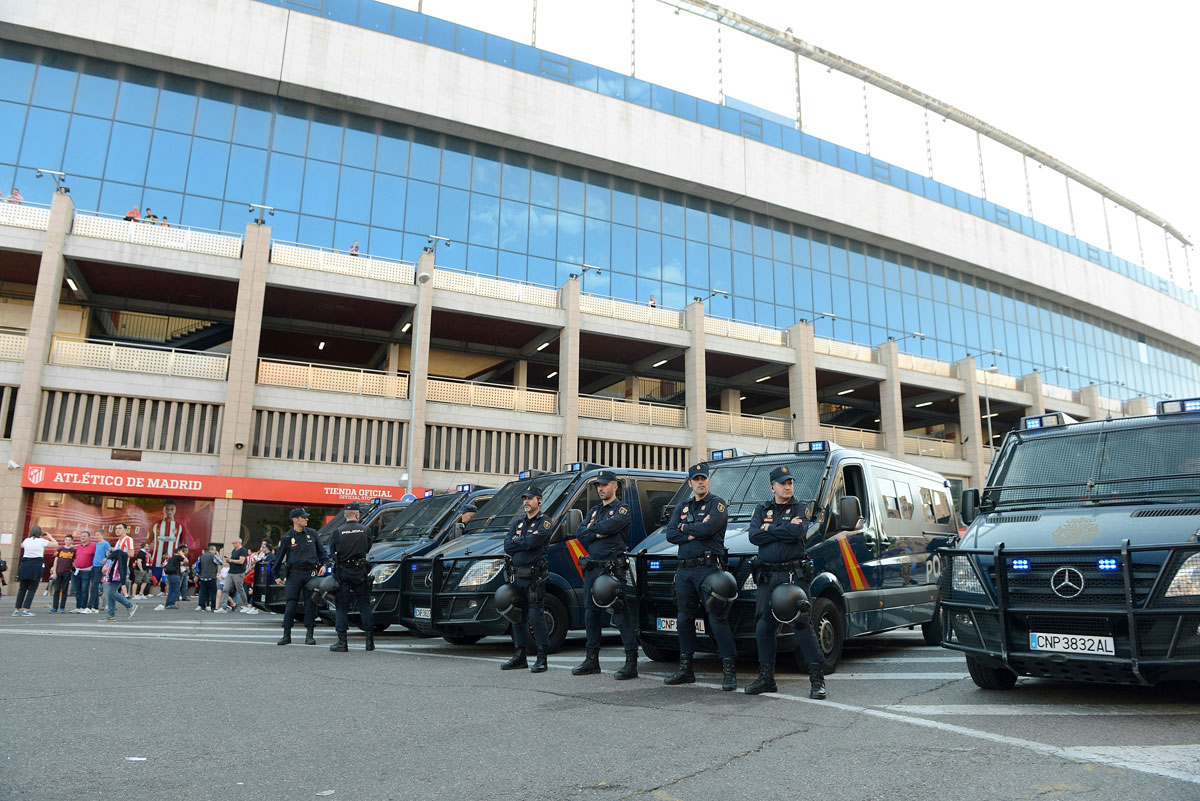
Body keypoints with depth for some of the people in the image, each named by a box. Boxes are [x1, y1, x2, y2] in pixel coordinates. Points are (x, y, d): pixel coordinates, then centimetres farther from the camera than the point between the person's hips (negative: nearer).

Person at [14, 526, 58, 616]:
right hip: (36, 565, -4)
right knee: (32, 589, -1)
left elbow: (21, 545, 33)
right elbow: (56, 544, 5)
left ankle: (17, 610, 12)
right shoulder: (42, 541, -3)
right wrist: (49, 537, 18)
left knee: (22, 588, 11)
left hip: (25, 564, 4)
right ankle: (25, 610, -8)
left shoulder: (26, 540, 9)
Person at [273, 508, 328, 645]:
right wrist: (277, 576, 8)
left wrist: (323, 564, 3)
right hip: (294, 574, -2)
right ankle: (286, 635, 6)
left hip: (311, 572, 2)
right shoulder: (287, 537, 2)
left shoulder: (312, 533, 8)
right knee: (290, 604, -4)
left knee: (311, 603, 1)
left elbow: (321, 551, 16)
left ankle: (309, 635, 7)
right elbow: (279, 557, 8)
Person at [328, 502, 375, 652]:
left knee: (342, 606, 6)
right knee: (364, 604, 9)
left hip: (342, 572, -1)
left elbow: (332, 553, 0)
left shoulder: (338, 531, -5)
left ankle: (342, 642, 4)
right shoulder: (365, 530, -2)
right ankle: (369, 640, 8)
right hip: (360, 572, 1)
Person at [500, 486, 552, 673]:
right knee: (518, 617, 10)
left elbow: (532, 541, -18)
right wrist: (525, 543, -6)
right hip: (518, 576, 7)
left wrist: (516, 541, -1)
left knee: (536, 617, -8)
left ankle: (542, 657, -1)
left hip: (535, 577, -7)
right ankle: (520, 655, 20)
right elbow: (507, 546, 5)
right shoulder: (517, 523, 18)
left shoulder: (544, 522, -2)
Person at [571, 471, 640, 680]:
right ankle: (592, 660, 22)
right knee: (590, 613, 11)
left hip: (613, 568, -7)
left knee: (620, 614, -9)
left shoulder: (622, 509, -1)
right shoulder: (593, 511, 20)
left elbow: (610, 526, -20)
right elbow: (579, 533, 7)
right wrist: (598, 533, -9)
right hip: (592, 568, 8)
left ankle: (631, 662, -6)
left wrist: (592, 528, -2)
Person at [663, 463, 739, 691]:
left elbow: (708, 528, -18)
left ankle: (729, 670, -5)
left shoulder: (717, 504, 0)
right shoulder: (682, 507, 18)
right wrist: (696, 533, -8)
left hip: (708, 567, -6)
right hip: (684, 569, 6)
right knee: (684, 619, 10)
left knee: (717, 619, -9)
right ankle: (685, 669, 20)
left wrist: (685, 528, -2)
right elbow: (670, 534, 4)